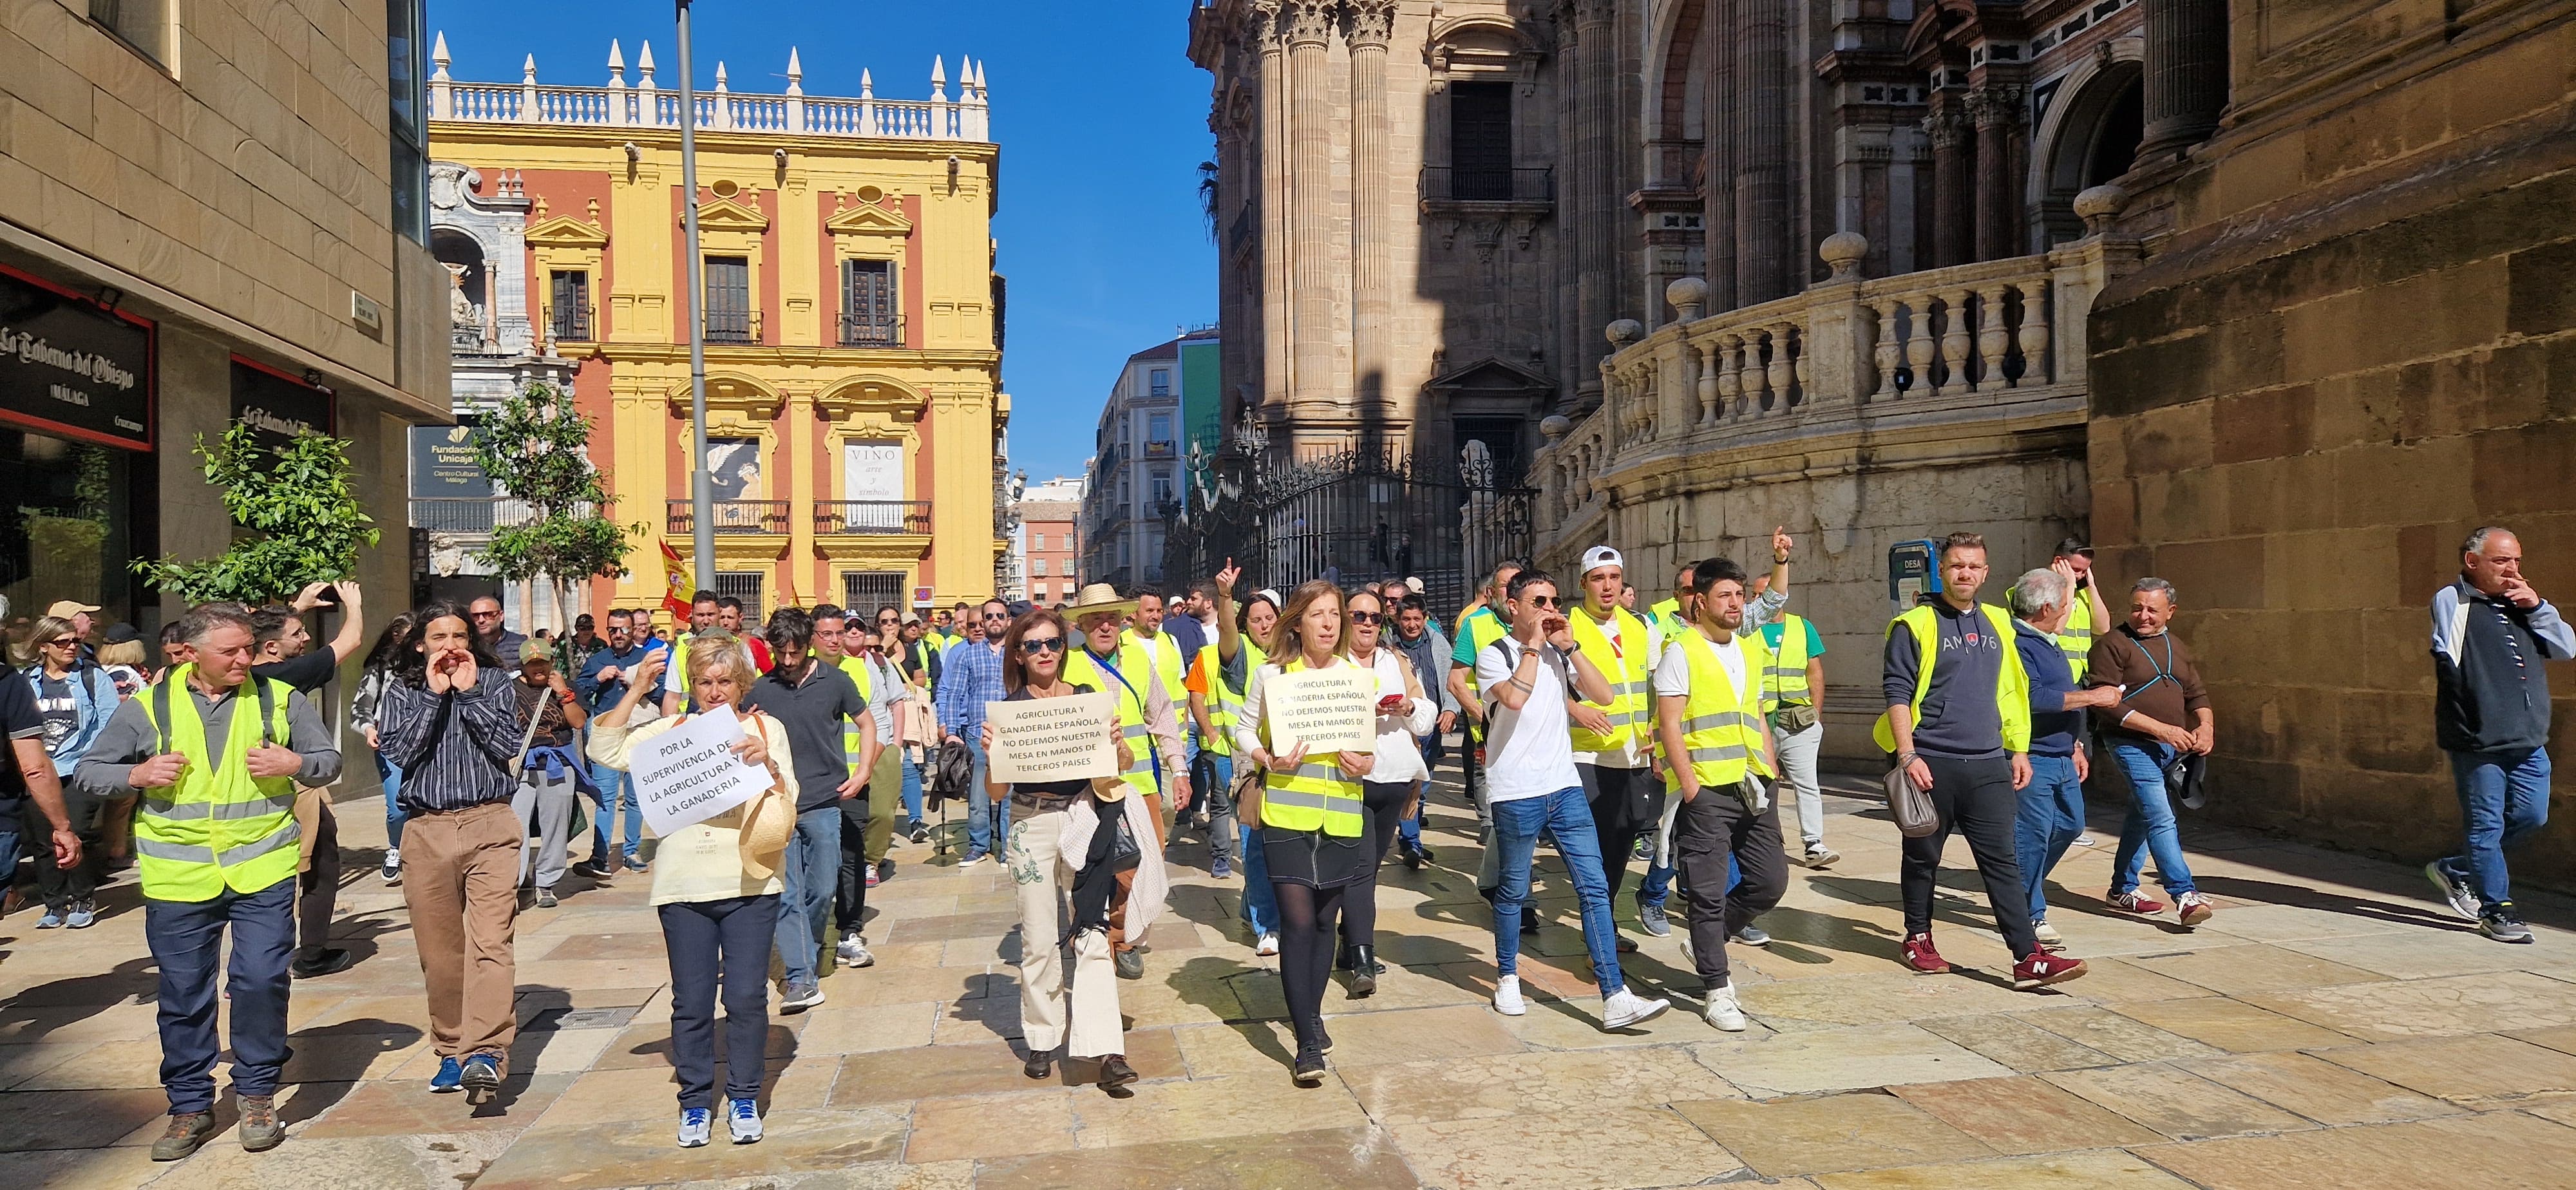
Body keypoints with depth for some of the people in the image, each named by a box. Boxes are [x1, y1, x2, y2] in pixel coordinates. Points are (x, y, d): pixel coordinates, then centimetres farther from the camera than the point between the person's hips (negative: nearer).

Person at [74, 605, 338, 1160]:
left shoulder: (281, 699, 2)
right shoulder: (147, 707, 2)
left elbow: (329, 760, 9)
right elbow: (88, 772, 9)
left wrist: (295, 765, -13)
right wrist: (138, 775, -11)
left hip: (263, 873, -1)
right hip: (178, 880, 1)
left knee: (261, 979, -6)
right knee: (184, 995, 9)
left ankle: (257, 1093, 15)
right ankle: (190, 1106, 25)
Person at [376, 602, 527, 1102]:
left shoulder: (494, 681, 8)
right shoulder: (402, 691, 11)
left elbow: (507, 745, -4)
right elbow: (400, 751, -4)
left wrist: (468, 692, -5)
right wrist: (435, 695, -8)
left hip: (490, 825, -2)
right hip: (427, 831, 2)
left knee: (491, 942, -15)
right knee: (439, 952, 8)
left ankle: (484, 1054, -22)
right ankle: (452, 1050, 21)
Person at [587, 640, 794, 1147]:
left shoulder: (766, 728, 6)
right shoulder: (670, 730, 8)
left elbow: (788, 807, 0)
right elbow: (605, 752, -4)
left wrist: (767, 764, -18)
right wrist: (635, 691, -7)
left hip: (750, 883, -1)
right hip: (684, 886, 1)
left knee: (747, 996, 2)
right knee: (691, 1001, 8)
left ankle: (744, 1097, 19)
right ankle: (695, 1101, 24)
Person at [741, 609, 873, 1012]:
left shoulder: (835, 681, 2)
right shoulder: (760, 689, 4)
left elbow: (866, 723, 11)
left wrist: (862, 773, 2)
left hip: (825, 803, 0)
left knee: (822, 890, 6)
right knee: (787, 895, -4)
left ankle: (801, 955, 29)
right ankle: (800, 978, -3)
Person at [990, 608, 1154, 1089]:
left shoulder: (1088, 697, 5)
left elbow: (1126, 763, 8)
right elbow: (996, 792, 2)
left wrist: (1118, 743, -14)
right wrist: (990, 754, -17)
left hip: (1085, 822, 0)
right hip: (1031, 827, 0)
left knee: (1093, 934, -6)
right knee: (1039, 940, 7)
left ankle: (1107, 1049, -7)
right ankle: (1044, 1038, 23)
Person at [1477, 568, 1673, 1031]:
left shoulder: (1559, 654, 13)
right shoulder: (1494, 656, -3)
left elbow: (1603, 694, 1)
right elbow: (1514, 697, -24)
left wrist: (1569, 646, -4)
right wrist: (1534, 645, -14)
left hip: (1565, 788, 5)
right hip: (1515, 793, -5)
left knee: (1594, 888, -2)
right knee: (1513, 892, 8)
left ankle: (1615, 999, -3)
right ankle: (1508, 980, 27)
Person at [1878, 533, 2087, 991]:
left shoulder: (1998, 623, 13)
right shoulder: (1916, 625, -4)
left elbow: (2013, 692, 19)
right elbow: (1897, 692, -8)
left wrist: (2019, 750, 14)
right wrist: (1908, 755, -16)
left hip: (1989, 764, 4)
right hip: (1931, 763, -4)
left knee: (2002, 861, 1)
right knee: (1924, 857, 9)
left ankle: (2029, 959, 0)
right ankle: (1918, 939, 25)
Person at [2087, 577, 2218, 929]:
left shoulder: (2177, 647, 16)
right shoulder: (2112, 644, -8)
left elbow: (2196, 694, 20)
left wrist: (2206, 725, -2)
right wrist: (2161, 729, -20)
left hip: (2171, 746, 7)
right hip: (2133, 745, -7)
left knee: (2142, 817, 15)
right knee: (2161, 820, -14)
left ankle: (2123, 890, 25)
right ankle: (2185, 895, -15)